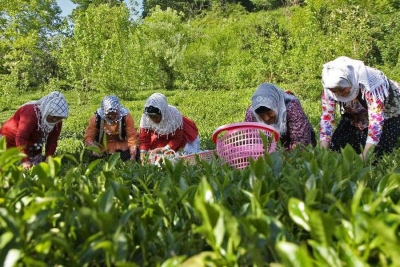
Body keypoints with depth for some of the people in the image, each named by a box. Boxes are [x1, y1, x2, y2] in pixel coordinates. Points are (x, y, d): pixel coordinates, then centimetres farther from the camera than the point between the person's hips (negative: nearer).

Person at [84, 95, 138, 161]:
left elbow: (132, 136, -18)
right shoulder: (96, 118, -17)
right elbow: (89, 137, -10)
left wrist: (133, 156, -26)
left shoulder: (126, 117, -19)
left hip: (121, 145, 0)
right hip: (102, 147, 0)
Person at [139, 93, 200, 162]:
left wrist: (164, 149, -37)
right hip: (162, 137, 3)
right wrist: (142, 155, -32)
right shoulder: (145, 117, -28)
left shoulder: (174, 115, -36)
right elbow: (144, 138, -19)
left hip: (183, 135, -3)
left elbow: (177, 138, -26)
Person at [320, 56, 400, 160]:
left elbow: (376, 120, -39)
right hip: (355, 116, 4)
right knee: (336, 148, -4)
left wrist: (365, 156, -43)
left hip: (387, 114, -4)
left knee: (378, 156, -12)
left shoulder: (370, 84, -40)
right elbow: (327, 116, -21)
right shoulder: (331, 86, -26)